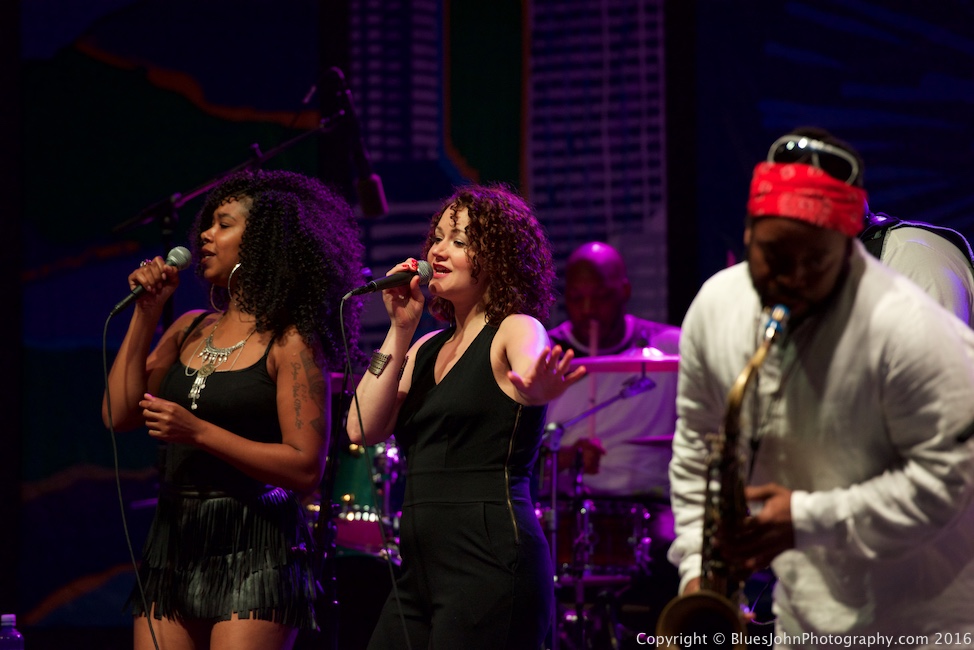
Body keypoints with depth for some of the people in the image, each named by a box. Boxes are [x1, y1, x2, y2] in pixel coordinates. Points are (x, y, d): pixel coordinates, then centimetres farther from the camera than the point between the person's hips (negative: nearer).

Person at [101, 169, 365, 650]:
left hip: (253, 553, -6)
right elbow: (119, 413, 8)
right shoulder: (190, 330, 15)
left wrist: (198, 432, -18)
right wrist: (145, 314, 6)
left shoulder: (289, 343, -5)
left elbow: (306, 468, -13)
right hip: (173, 543, 6)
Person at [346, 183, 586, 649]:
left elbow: (530, 372, -27)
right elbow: (363, 428, 7)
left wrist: (537, 389, -52)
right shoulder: (428, 348, 18)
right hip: (420, 569, 7)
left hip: (491, 563, -7)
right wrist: (400, 330, 3)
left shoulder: (516, 331, -2)